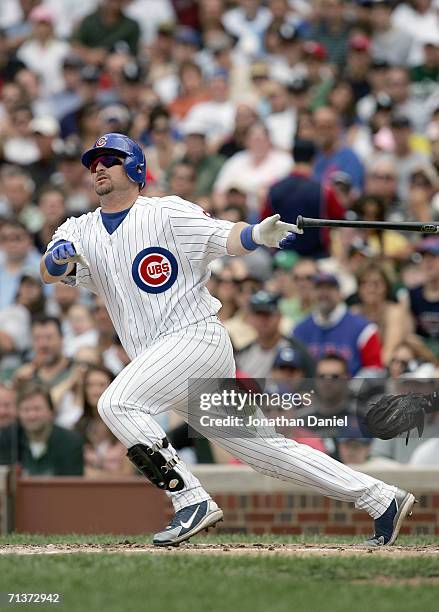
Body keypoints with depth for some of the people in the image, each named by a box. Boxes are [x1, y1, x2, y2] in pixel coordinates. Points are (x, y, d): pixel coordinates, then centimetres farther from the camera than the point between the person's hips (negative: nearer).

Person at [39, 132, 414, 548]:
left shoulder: (167, 213, -2)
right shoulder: (81, 231, 13)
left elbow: (226, 237, -13)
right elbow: (48, 273, -3)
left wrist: (258, 235, -36)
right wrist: (58, 257, -27)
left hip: (197, 337, -6)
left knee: (116, 404, -24)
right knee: (262, 448, 6)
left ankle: (191, 500, -18)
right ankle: (380, 498, 10)